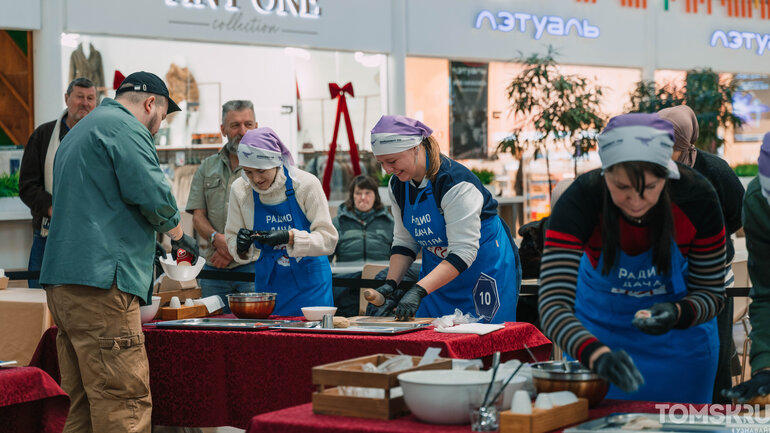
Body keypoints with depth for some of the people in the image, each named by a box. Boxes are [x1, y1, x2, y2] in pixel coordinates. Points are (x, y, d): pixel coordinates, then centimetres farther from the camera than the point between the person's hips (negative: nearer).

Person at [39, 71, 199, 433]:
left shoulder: (78, 132, 27)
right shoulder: (126, 128, -5)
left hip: (61, 281, 10)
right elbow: (153, 196, -14)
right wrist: (178, 234, 6)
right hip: (100, 281, -10)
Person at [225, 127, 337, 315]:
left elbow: (328, 239, -15)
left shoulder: (306, 183, -13)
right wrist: (241, 247, -19)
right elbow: (231, 240, 4)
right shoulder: (239, 189, -5)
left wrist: (289, 237, -29)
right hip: (268, 282, 3)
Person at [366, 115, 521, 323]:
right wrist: (391, 283, -8)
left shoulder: (455, 183, -26)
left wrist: (419, 290, -38)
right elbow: (404, 241, 8)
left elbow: (463, 253, -30)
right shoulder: (398, 185, -2)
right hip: (438, 274, 6)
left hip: (487, 273, -6)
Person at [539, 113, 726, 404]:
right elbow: (553, 303, -39)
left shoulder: (697, 198, -28)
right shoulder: (579, 202, -32)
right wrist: (597, 355, -56)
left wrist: (677, 313, -38)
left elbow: (711, 292, -16)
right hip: (600, 330, -1)